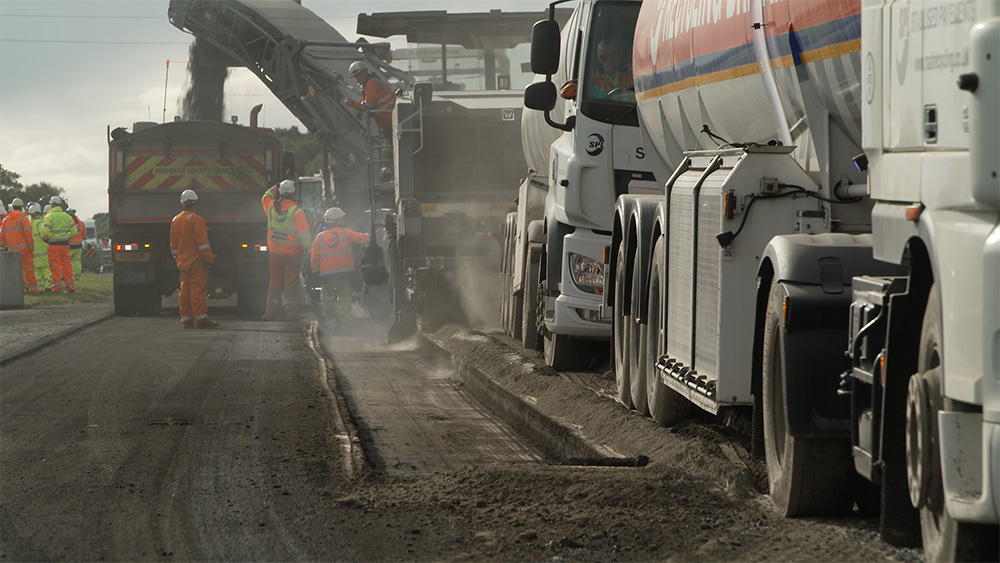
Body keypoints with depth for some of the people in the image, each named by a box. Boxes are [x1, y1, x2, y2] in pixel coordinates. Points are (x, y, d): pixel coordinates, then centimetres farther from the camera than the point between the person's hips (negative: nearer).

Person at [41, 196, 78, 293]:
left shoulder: (49, 217, -7)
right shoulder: (67, 216, 9)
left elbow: (45, 232, -15)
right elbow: (74, 231, 8)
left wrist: (45, 238, 5)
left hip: (54, 245, -5)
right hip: (65, 244, 5)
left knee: (55, 267, 0)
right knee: (67, 266, 10)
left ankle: (57, 286, -2)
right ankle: (70, 286, 10)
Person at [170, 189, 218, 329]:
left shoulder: (175, 220, 13)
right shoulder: (196, 219, -12)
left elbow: (173, 245, 18)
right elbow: (202, 243, -17)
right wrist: (210, 258, -12)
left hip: (183, 261, 7)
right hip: (196, 261, -7)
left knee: (185, 289, 8)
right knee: (197, 289, -8)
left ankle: (186, 318, 9)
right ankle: (200, 318, -10)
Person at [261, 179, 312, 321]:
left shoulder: (271, 207, -5)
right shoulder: (296, 211, -16)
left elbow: (266, 198, 21)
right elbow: (303, 234, -16)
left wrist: (275, 188, 26)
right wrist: (310, 250, -7)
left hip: (274, 252, 3)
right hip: (292, 253, -3)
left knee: (275, 281, 12)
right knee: (291, 282, 5)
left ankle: (271, 312, 13)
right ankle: (291, 311, 7)